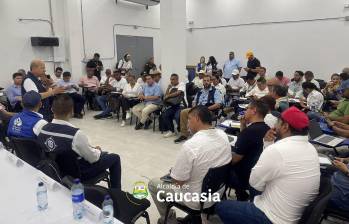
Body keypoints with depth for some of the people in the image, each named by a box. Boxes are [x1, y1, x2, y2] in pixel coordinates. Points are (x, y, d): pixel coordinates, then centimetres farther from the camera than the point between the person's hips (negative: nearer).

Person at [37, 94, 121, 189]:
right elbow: (93, 158, -19)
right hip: (78, 173, -6)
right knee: (115, 158, 10)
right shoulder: (76, 134, -33)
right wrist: (98, 151, 3)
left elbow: (60, 150, 4)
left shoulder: (43, 130, -13)